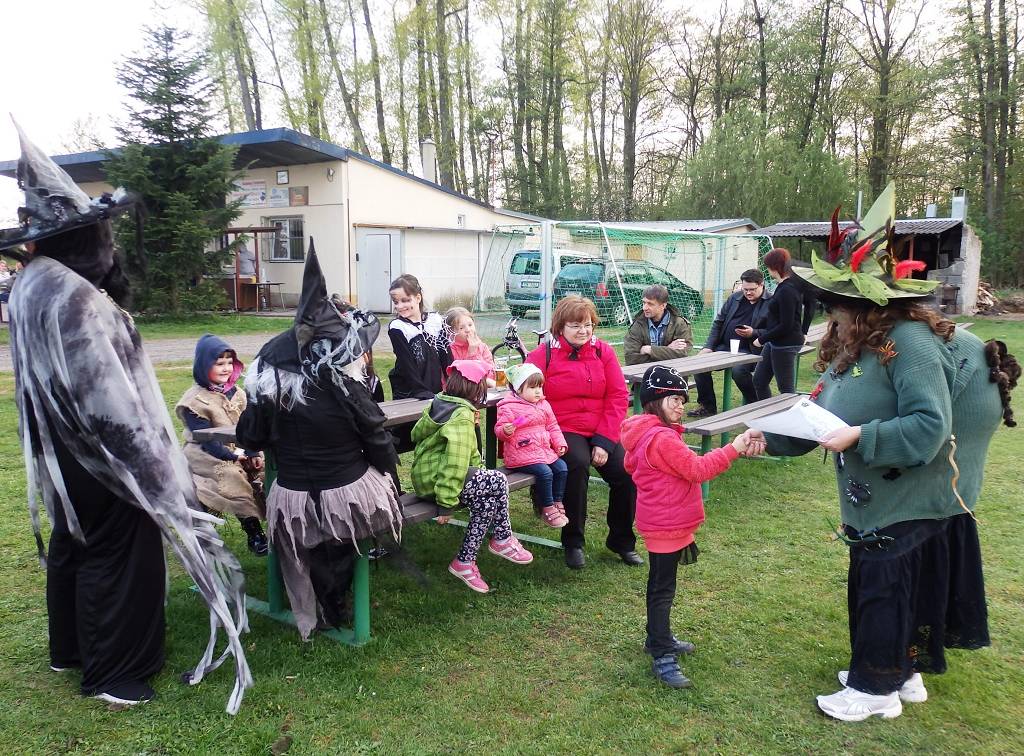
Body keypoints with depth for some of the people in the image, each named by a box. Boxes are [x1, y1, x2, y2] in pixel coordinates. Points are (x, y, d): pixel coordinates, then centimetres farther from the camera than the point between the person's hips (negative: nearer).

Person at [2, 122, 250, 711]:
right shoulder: (73, 296, -27)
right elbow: (106, 393, -28)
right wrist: (148, 462, -21)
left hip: (64, 451, 10)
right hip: (100, 458, -10)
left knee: (73, 544, 22)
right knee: (113, 553, 3)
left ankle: (71, 647, 39)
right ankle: (110, 671, 17)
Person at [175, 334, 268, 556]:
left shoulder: (236, 394, 6)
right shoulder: (194, 401, -12)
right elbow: (206, 438, -18)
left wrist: (254, 454, -12)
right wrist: (233, 455, -21)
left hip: (238, 451, 6)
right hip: (205, 455, -6)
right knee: (233, 476, -27)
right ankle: (253, 531, -18)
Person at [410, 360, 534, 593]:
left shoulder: (439, 403, 8)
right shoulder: (462, 418, -18)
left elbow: (416, 433, 15)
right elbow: (455, 462, -26)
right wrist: (446, 500, -25)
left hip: (425, 475, 10)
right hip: (435, 480, -10)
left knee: (487, 501, 2)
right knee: (497, 481, -10)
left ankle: (465, 561, 3)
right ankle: (502, 540, 9)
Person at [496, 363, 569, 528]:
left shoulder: (544, 405, 12)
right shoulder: (508, 407, -10)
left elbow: (552, 426, 19)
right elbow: (499, 429, -8)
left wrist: (560, 443, 8)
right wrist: (505, 431, -31)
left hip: (545, 450, 8)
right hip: (522, 454, -8)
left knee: (562, 468, -4)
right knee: (545, 472, -23)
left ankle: (557, 502, 12)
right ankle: (547, 509, -6)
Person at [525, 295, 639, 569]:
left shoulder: (603, 351, 7)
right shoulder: (543, 355, -2)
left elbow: (618, 396, 2)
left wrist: (604, 441, -9)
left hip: (602, 432, 3)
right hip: (563, 431, -3)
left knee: (626, 471, -17)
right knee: (578, 464, -31)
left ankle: (622, 541, 9)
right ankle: (573, 542, -10)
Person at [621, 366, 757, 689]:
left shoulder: (644, 433, 8)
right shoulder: (663, 438, -24)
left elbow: (631, 465, 22)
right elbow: (697, 469, -23)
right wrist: (733, 449, -22)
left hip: (661, 523, 11)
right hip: (666, 526, -11)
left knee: (660, 585, 21)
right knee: (663, 590, -5)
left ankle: (658, 638, 35)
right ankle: (663, 657, 0)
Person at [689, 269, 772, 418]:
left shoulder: (771, 303, -2)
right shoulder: (734, 298, 15)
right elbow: (718, 322, 16)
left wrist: (753, 333, -20)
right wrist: (709, 347, 5)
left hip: (748, 350, -6)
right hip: (724, 346, 6)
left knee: (738, 370, -34)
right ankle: (707, 406, 4)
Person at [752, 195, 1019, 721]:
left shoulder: (910, 343, -24)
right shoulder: (853, 348, 6)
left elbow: (929, 428, -30)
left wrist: (860, 437, -31)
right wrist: (769, 435, -5)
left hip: (914, 504, -9)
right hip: (878, 500, 9)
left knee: (886, 590, 5)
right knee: (875, 586, 19)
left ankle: (876, 689, 24)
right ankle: (903, 675, 39)